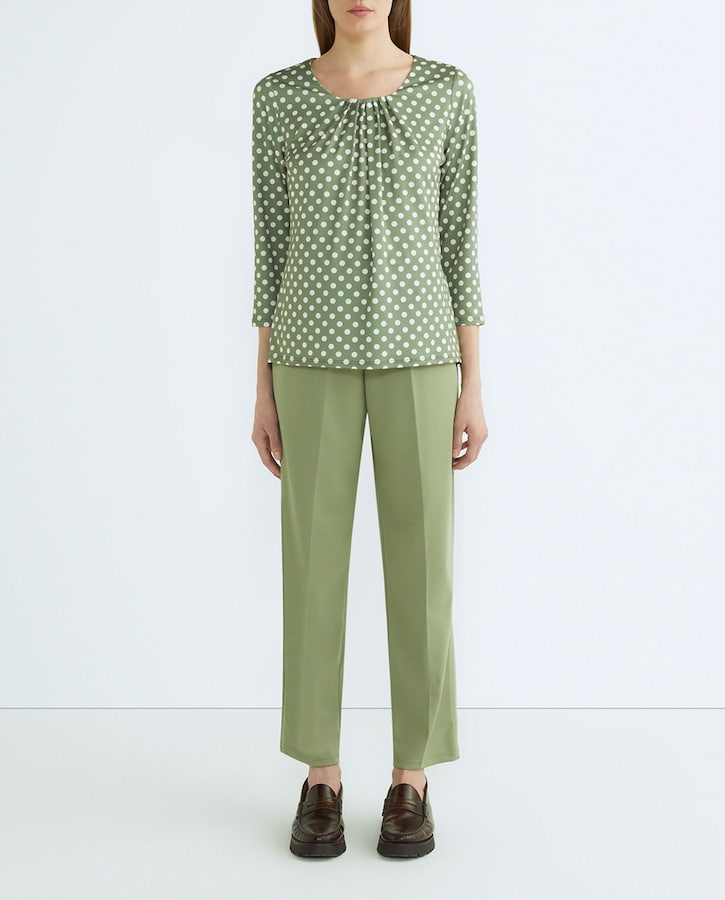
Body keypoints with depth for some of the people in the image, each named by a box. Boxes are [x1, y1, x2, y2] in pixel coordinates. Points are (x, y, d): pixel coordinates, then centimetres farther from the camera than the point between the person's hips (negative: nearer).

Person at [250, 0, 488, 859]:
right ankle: (321, 779, 19)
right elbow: (272, 243, 7)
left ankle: (411, 779, 18)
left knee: (420, 564, 2)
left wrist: (473, 383, -1)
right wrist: (263, 385, 3)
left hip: (415, 350, 0)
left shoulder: (447, 89, 5)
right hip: (317, 354, 1)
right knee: (314, 563, 3)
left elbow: (458, 237, 4)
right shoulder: (280, 95, 6)